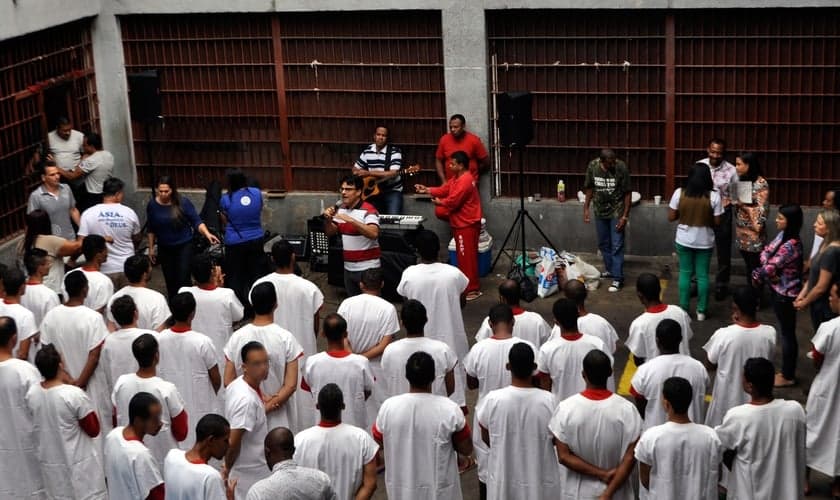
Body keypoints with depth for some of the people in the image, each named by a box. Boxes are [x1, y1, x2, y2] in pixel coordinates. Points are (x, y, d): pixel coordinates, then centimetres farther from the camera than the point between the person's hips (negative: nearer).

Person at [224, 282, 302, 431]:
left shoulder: (237, 337, -8)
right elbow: (291, 385, -16)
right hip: (277, 418, -2)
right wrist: (268, 406, -12)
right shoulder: (286, 338, -14)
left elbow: (228, 382, -6)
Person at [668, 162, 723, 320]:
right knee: (702, 275, 10)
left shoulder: (679, 193, -10)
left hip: (684, 240, 1)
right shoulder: (714, 196, -13)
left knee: (685, 273, 13)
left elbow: (671, 217, -4)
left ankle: (683, 309, 17)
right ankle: (701, 311, 16)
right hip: (705, 241, -1)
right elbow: (717, 222, -8)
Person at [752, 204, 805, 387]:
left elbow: (770, 268, -25)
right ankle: (786, 371, 31)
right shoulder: (783, 236, 1)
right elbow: (766, 255, 4)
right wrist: (760, 274, -15)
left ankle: (788, 377, 16)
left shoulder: (790, 245, -27)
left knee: (787, 333, 4)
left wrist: (757, 276, -5)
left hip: (785, 294, -9)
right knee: (785, 332, 18)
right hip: (779, 291, 9)